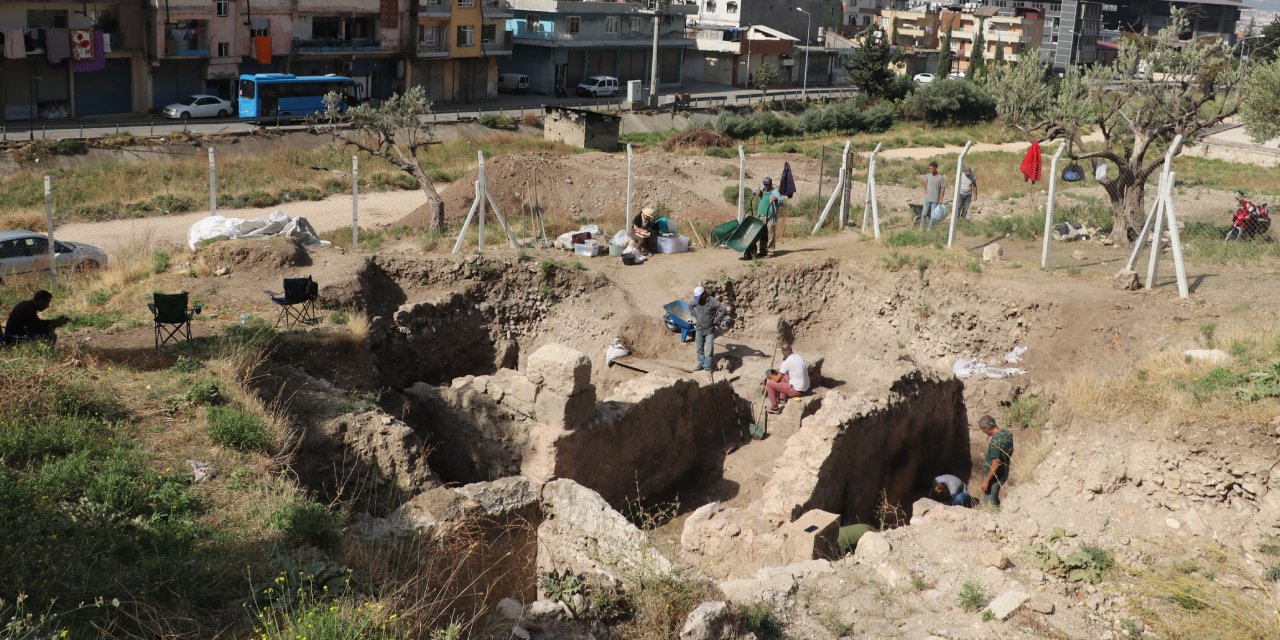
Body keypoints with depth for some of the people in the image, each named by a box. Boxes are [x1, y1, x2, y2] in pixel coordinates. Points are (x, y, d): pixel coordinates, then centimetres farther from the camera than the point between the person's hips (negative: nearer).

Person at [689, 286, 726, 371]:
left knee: (709, 349, -3)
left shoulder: (713, 302, -18)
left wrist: (716, 321, -17)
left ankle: (707, 366, 7)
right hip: (699, 329, 5)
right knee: (699, 348, 13)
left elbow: (723, 310, -21)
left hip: (709, 330, -5)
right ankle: (701, 364, 25)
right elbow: (690, 307, 18)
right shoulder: (697, 301, -1)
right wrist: (695, 316, 8)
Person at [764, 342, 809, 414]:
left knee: (769, 383, 0)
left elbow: (777, 379, -10)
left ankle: (774, 408, 9)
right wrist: (777, 371, 21)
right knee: (783, 376, 29)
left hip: (796, 391, -8)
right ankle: (782, 398, 34)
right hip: (806, 387, 8)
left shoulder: (787, 362, -18)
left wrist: (770, 376, 9)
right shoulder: (798, 356, 6)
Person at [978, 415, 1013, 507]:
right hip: (1003, 474, 9)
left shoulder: (995, 441, -28)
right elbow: (1010, 452, 13)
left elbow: (996, 464, -27)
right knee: (995, 500, 24)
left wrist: (986, 481, -20)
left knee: (989, 503, 5)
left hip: (994, 476, -9)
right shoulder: (1008, 433, -2)